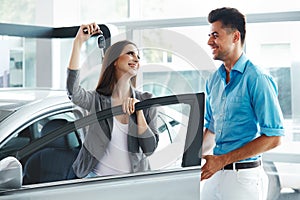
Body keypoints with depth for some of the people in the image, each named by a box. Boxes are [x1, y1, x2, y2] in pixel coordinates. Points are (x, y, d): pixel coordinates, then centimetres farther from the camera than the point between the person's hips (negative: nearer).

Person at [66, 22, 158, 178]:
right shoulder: (97, 100, -3)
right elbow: (73, 91, -25)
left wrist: (139, 111, -14)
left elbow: (149, 149, -3)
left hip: (135, 178, 2)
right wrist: (78, 42, -25)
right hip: (98, 176, -1)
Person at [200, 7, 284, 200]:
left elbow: (273, 138, -17)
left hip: (243, 176, -6)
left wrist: (222, 160, -18)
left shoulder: (257, 79, -13)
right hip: (214, 173, 7)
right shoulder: (214, 79, 9)